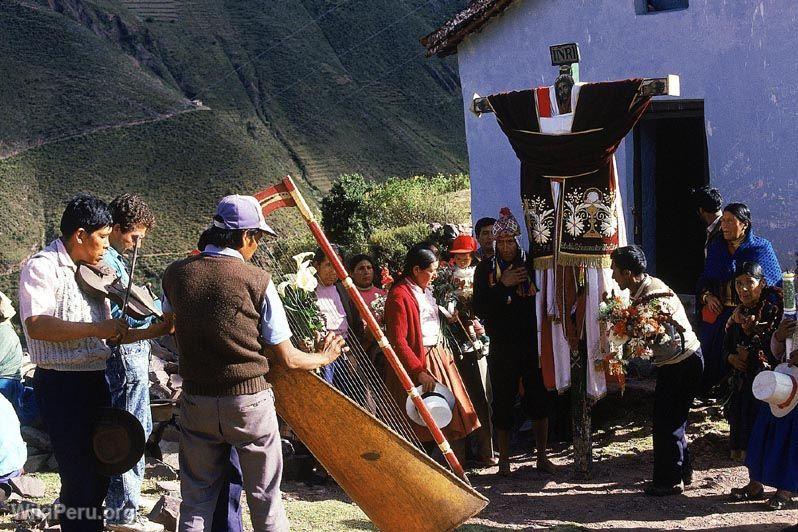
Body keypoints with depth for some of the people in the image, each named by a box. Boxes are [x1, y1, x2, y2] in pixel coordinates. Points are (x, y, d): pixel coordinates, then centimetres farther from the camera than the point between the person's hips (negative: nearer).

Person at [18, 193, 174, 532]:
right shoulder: (41, 268, -11)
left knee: (99, 475, 18)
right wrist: (96, 328, -28)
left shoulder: (92, 273, 13)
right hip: (60, 386, -8)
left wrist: (152, 332, 3)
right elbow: (36, 325, -27)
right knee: (80, 480, -5)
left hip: (95, 381, 8)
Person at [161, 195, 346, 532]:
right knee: (264, 499, 10)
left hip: (196, 402, 3)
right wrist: (324, 357, 13)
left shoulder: (175, 274, -2)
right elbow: (287, 359, -6)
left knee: (196, 502, 13)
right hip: (248, 402, -3)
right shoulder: (257, 280, -11)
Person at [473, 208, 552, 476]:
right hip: (503, 346, -1)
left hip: (534, 343, 1)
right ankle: (504, 460, 15)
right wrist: (503, 285, -14)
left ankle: (542, 456, 19)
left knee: (539, 399, 6)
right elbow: (479, 308, -7)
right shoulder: (486, 269, 1)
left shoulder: (532, 264, 3)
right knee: (503, 402, 3)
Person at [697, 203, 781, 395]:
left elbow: (776, 283, 0)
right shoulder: (715, 247, 10)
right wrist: (707, 296, -3)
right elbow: (704, 278, 17)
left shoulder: (761, 248, -2)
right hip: (717, 314, 4)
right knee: (715, 360, 4)